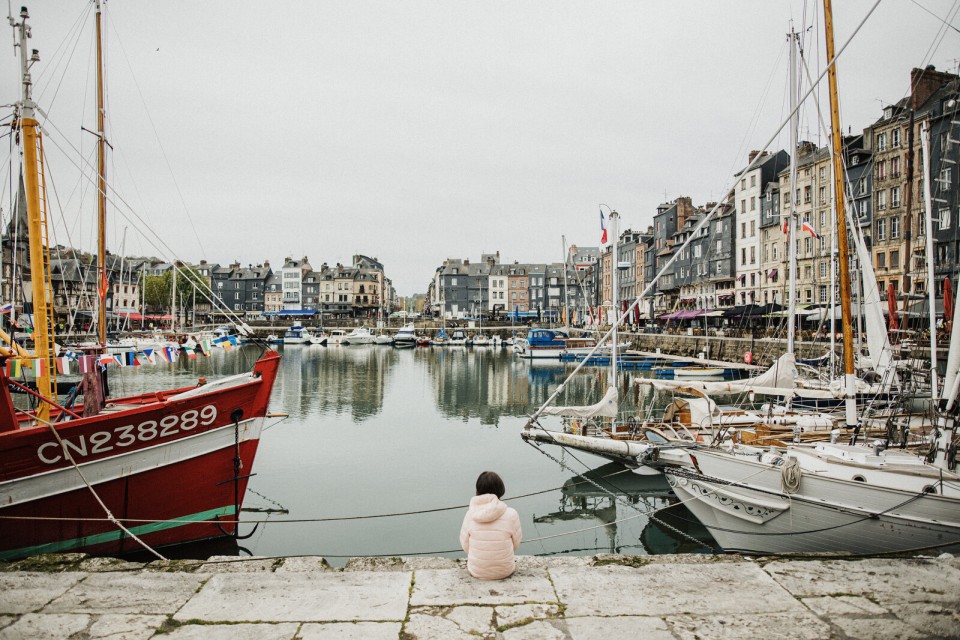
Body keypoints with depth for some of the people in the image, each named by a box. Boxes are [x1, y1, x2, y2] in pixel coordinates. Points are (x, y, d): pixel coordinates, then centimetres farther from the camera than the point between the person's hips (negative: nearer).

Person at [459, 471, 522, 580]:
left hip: (476, 572, 1)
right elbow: (516, 544, -5)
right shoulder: (511, 514, -18)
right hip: (505, 572, -1)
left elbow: (465, 545, -5)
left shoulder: (470, 514, -15)